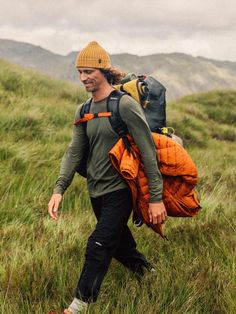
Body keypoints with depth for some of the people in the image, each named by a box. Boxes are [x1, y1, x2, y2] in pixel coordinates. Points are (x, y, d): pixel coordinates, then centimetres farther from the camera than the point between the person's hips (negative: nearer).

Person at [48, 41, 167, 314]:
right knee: (119, 242, 20)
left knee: (98, 247, -12)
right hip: (96, 190, 7)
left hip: (119, 190, -7)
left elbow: (148, 153, -16)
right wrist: (59, 189, -10)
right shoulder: (83, 111, 6)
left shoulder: (125, 106, -16)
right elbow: (74, 151, 4)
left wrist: (156, 198, -18)